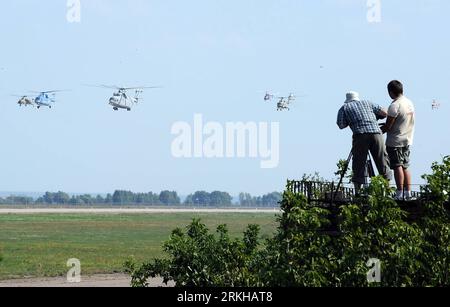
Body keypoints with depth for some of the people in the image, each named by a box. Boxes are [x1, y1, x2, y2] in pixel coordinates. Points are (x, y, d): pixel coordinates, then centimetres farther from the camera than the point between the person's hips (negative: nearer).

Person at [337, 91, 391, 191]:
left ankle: (358, 191, 0)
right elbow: (384, 113, 20)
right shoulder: (366, 103, 25)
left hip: (360, 134, -2)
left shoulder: (345, 108, 19)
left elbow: (341, 125, 8)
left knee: (359, 164, 4)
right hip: (376, 132, 2)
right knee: (382, 162, 7)